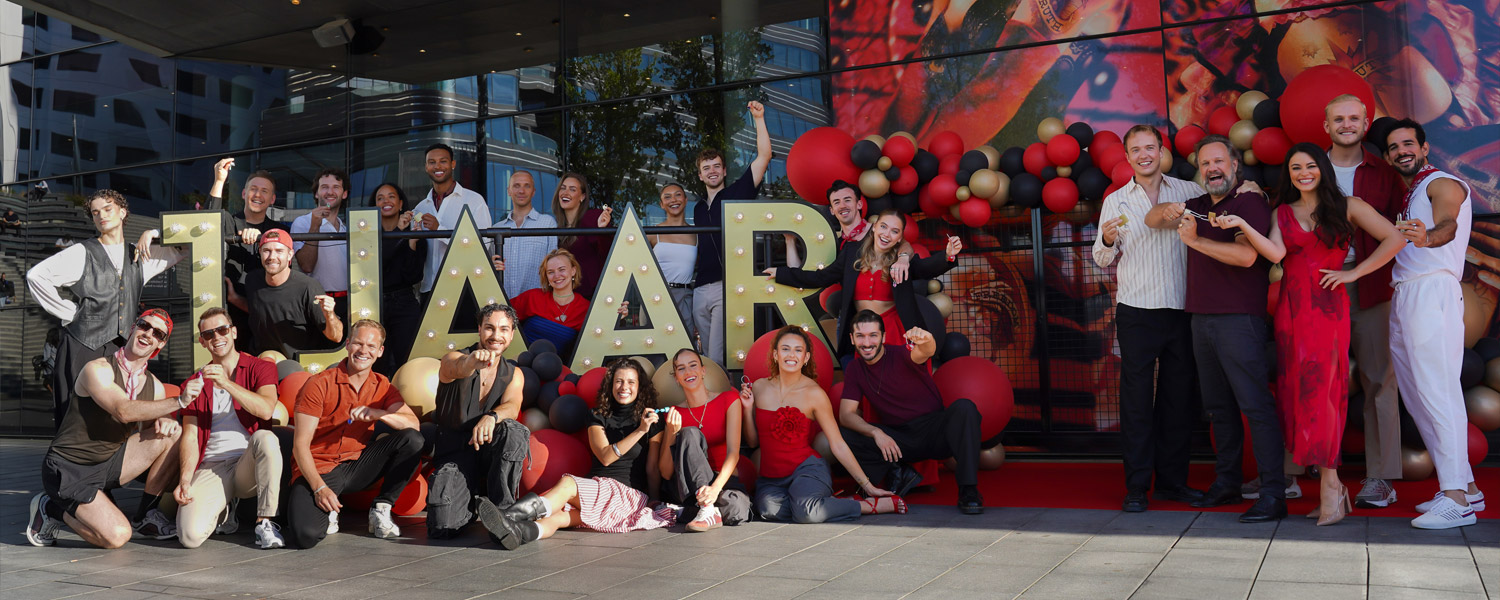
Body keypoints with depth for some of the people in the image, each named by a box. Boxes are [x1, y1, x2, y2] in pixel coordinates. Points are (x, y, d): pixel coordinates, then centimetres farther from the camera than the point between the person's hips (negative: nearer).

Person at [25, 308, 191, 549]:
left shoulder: (154, 386, 4)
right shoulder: (98, 369, -15)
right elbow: (124, 411, -30)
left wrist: (165, 422, -16)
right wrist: (178, 402, -40)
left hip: (109, 464, 6)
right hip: (69, 471, -6)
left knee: (174, 433, -12)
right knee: (117, 535, -24)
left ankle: (147, 513, 0)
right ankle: (52, 508, 4)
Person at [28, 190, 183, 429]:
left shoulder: (139, 256, 14)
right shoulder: (82, 253, 2)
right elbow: (36, 276, -7)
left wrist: (152, 234, 6)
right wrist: (70, 312, -5)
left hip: (122, 349, 3)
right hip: (83, 345, -3)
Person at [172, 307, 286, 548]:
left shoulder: (260, 368, 7)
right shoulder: (196, 382, 16)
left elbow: (266, 410, -14)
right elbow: (189, 436, 6)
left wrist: (227, 384, -23)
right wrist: (185, 480, -10)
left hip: (249, 465, -2)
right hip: (210, 468, 2)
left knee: (265, 437, -38)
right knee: (191, 535, -24)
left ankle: (265, 522, -25)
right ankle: (223, 509, 13)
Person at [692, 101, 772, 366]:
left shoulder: (737, 193, 6)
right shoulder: (698, 208, 21)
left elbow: (764, 156, -3)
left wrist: (759, 119, -7)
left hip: (728, 285, -6)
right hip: (701, 289, 6)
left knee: (719, 359, -14)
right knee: (708, 356, 9)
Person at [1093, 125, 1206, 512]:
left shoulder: (1188, 191, 8)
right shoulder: (1116, 201, 7)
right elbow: (1103, 261, 6)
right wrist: (1108, 241, -15)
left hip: (1181, 310, 1)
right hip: (1136, 311, -1)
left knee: (1179, 396, 6)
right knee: (1137, 399, -2)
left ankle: (1172, 480, 18)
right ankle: (1136, 487, 3)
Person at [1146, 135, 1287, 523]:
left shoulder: (1250, 203, -6)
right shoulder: (1198, 207, 18)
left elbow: (1246, 255, -19)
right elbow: (1151, 221, 20)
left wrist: (1195, 240, -18)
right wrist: (1167, 211, -2)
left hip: (1239, 320, -8)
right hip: (1202, 318, 8)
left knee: (1255, 405, -9)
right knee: (1218, 406, 12)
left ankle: (1273, 494, -8)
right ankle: (1227, 483, 21)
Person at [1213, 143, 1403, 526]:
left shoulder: (1346, 207, 7)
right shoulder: (1282, 213, 14)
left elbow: (1395, 239, 2)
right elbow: (1275, 253, -4)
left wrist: (1354, 273, -2)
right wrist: (1241, 224, -15)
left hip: (1328, 308, -3)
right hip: (1291, 310, 3)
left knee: (1318, 391, -13)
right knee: (1296, 393, -1)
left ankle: (1330, 487, -8)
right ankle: (1331, 488, 5)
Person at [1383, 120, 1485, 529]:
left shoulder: (1443, 184, -2)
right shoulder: (1403, 196, 25)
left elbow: (1447, 224, -25)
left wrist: (1427, 236, -43)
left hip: (1432, 292, -9)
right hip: (1402, 298, 9)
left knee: (1437, 392, -14)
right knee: (1416, 398, 9)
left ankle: (1456, 498, -15)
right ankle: (1465, 487, 15)